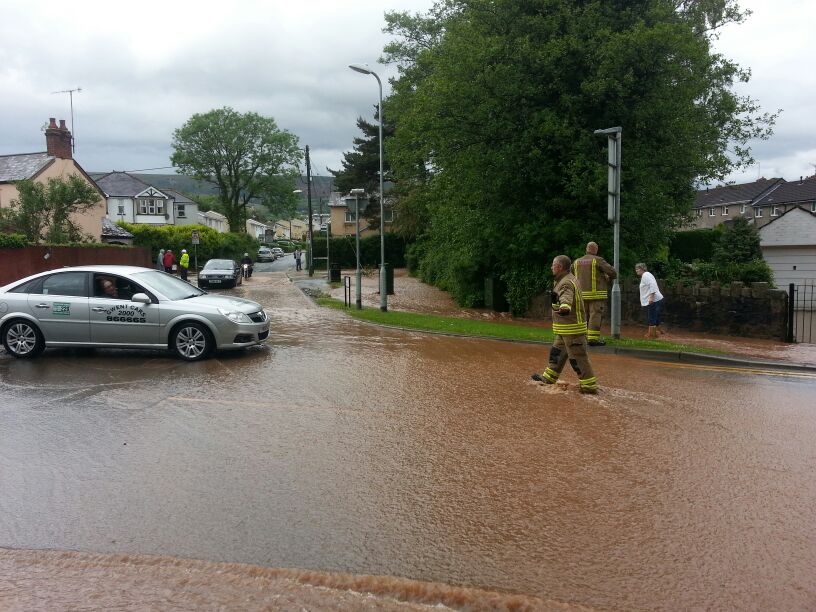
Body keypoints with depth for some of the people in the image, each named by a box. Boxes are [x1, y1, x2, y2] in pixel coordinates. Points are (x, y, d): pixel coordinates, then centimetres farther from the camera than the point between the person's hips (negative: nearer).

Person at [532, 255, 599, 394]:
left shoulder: (566, 283, -21)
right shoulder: (569, 279, 14)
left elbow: (566, 298, -43)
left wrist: (565, 308, -62)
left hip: (572, 328, -11)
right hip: (565, 329, 11)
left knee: (577, 357, -6)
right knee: (557, 351, 20)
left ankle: (589, 385, -1)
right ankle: (549, 377, 33)